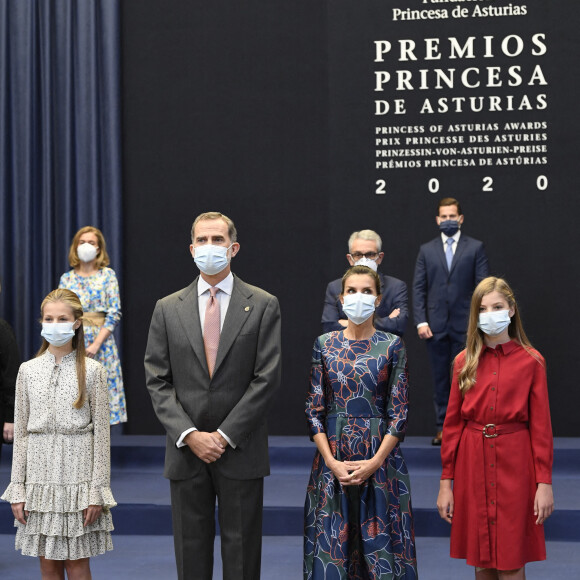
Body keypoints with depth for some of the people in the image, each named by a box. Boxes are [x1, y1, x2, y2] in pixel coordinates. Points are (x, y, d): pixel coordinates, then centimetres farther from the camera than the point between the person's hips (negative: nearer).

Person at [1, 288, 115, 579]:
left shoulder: (92, 371, -2)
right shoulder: (28, 370, 5)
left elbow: (101, 433, -2)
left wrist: (97, 491, -7)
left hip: (78, 472, -2)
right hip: (40, 473, 3)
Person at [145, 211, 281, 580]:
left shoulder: (263, 306, 0)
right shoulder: (168, 309, 7)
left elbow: (267, 378, -6)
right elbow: (158, 382, 3)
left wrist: (224, 436, -11)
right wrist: (190, 435, -10)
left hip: (240, 451, -2)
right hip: (186, 452, 2)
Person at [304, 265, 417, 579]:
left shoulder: (392, 346, 0)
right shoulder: (324, 344, 4)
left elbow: (399, 412, -3)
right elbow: (314, 410, 2)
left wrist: (374, 463, -12)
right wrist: (332, 462, -9)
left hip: (380, 454, -1)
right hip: (333, 456, 1)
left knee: (381, 543, 2)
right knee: (330, 545, 4)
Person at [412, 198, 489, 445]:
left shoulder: (475, 248, 4)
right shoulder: (426, 250, 10)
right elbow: (418, 288, 7)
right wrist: (421, 321, -4)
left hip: (464, 325, -2)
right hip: (436, 326, 2)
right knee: (440, 378, 6)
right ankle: (442, 427, 14)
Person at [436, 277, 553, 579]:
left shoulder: (531, 361, -1)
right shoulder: (464, 362, 5)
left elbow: (541, 427, -2)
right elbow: (452, 424, 6)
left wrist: (544, 482, -7)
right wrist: (446, 482, 3)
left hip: (514, 466, -2)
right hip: (473, 466, 2)